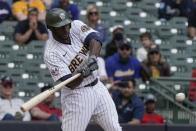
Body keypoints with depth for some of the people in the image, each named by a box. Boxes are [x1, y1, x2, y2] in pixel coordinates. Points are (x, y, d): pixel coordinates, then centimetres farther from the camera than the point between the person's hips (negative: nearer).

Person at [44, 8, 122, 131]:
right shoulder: (51, 53, -19)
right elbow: (70, 84, -23)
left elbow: (95, 40, -21)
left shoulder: (76, 26, -5)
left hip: (97, 87, 6)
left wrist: (92, 57, -40)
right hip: (76, 95, -6)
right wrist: (83, 73, -43)